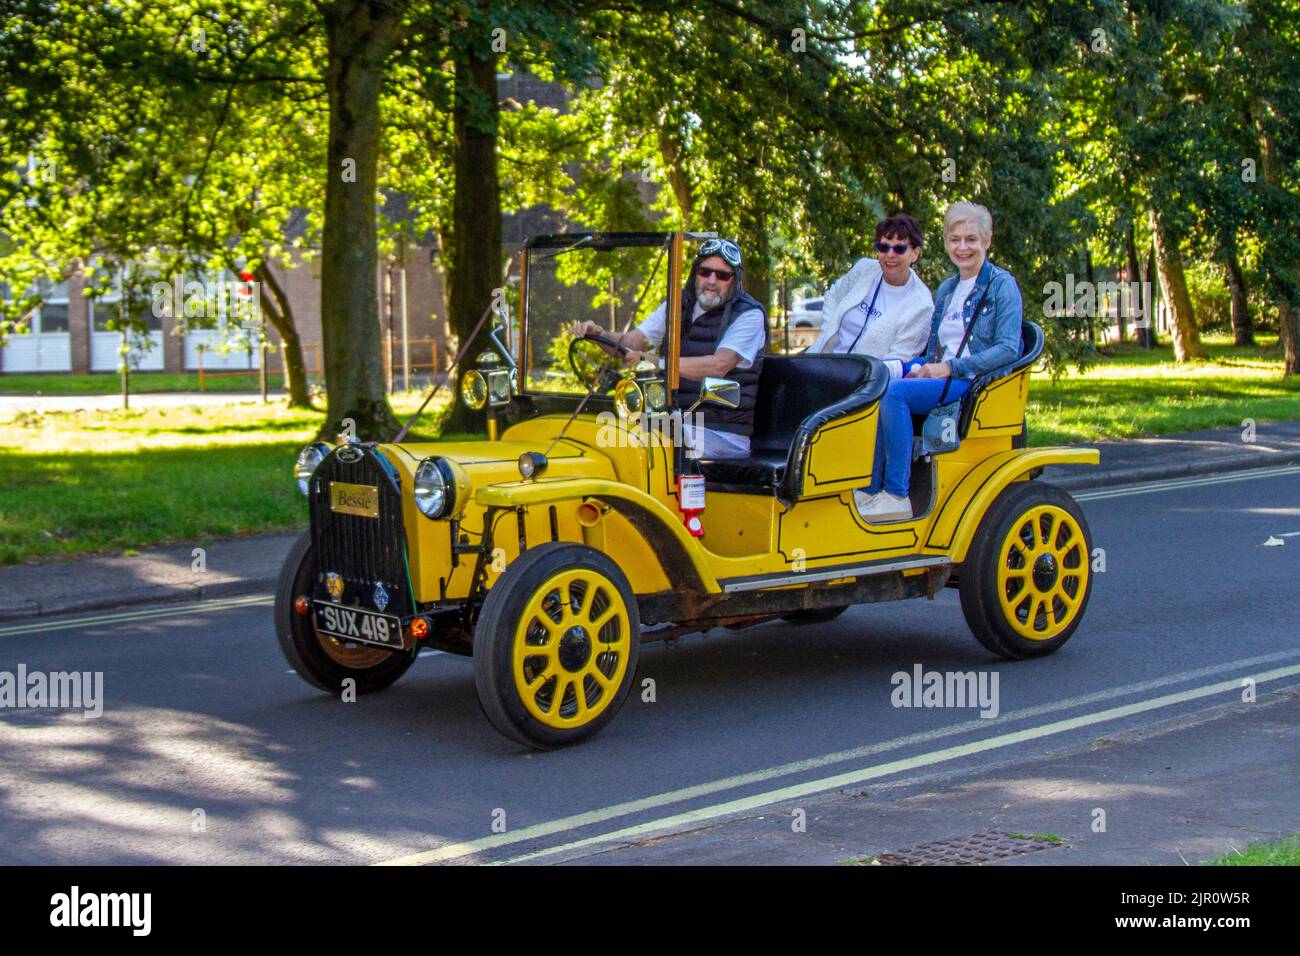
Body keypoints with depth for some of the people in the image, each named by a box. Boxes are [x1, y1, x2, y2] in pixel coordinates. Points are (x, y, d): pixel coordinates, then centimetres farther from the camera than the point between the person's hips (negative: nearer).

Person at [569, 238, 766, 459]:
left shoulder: (750, 315, -7)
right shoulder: (679, 305, 13)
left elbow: (719, 366, -23)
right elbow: (631, 341, 6)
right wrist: (599, 334, -17)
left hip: (723, 435, -6)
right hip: (677, 423, 6)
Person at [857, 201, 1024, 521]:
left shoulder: (1002, 284, -1)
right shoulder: (946, 289, 21)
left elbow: (1008, 349, -11)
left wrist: (951, 368, -16)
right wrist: (919, 367, 0)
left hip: (979, 383, -7)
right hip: (940, 379, 7)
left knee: (895, 391, -29)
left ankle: (896, 494, -30)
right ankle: (870, 488, -25)